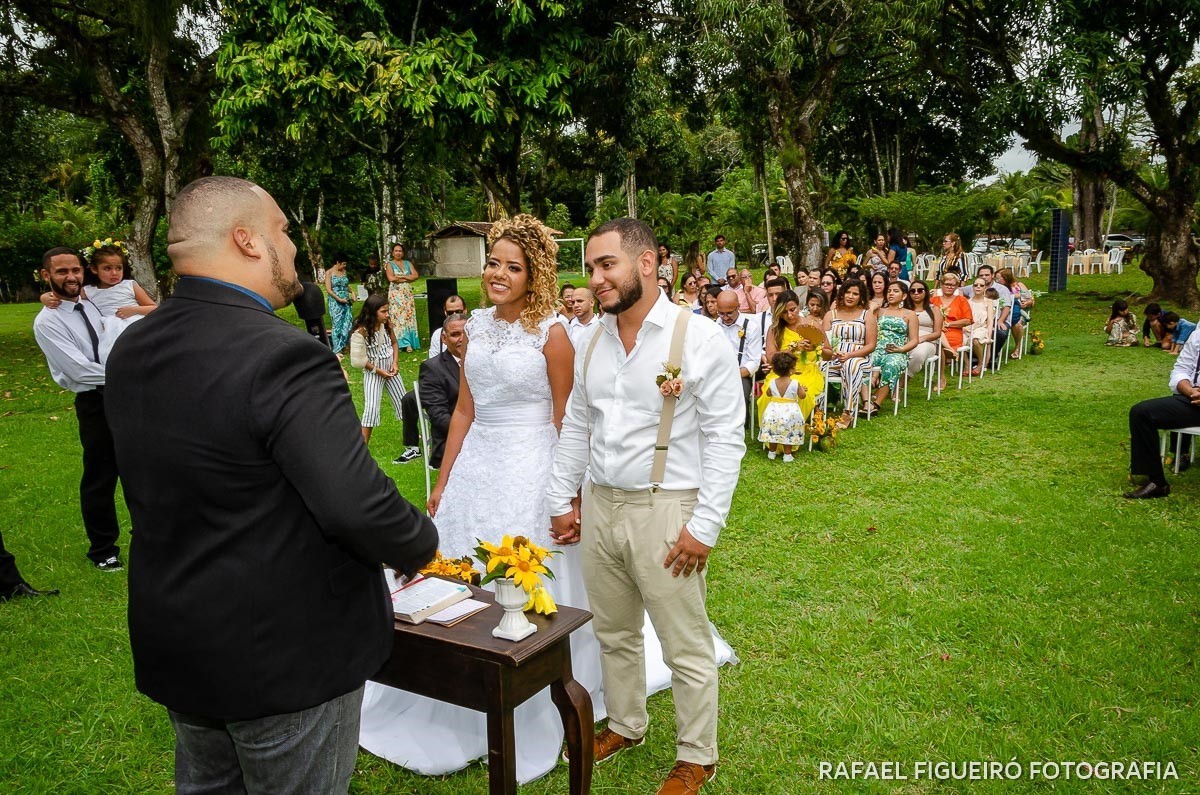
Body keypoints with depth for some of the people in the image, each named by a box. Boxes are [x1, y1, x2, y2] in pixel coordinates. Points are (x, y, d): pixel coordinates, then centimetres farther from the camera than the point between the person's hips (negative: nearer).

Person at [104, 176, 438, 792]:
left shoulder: (129, 352, 0)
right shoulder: (285, 356, -27)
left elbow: (154, 486, 9)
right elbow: (357, 506, -32)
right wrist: (421, 546, -12)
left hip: (170, 647, 8)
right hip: (286, 659, -7)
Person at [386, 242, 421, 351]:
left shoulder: (408, 263, 15)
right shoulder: (390, 264, 5)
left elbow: (416, 276, 2)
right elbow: (391, 278, -11)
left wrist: (401, 276, -9)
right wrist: (407, 278, -5)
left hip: (408, 293, 3)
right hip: (395, 294, -3)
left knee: (409, 317, -2)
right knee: (398, 317, -7)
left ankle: (409, 343, -1)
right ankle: (403, 343, -6)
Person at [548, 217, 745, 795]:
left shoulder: (699, 339, -11)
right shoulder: (594, 342, 8)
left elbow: (724, 439, -12)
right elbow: (575, 425, 14)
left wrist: (705, 526, -15)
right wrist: (561, 500, 11)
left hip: (665, 511, -5)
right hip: (599, 508, 6)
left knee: (686, 647, 8)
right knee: (613, 633, 19)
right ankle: (624, 725, 42)